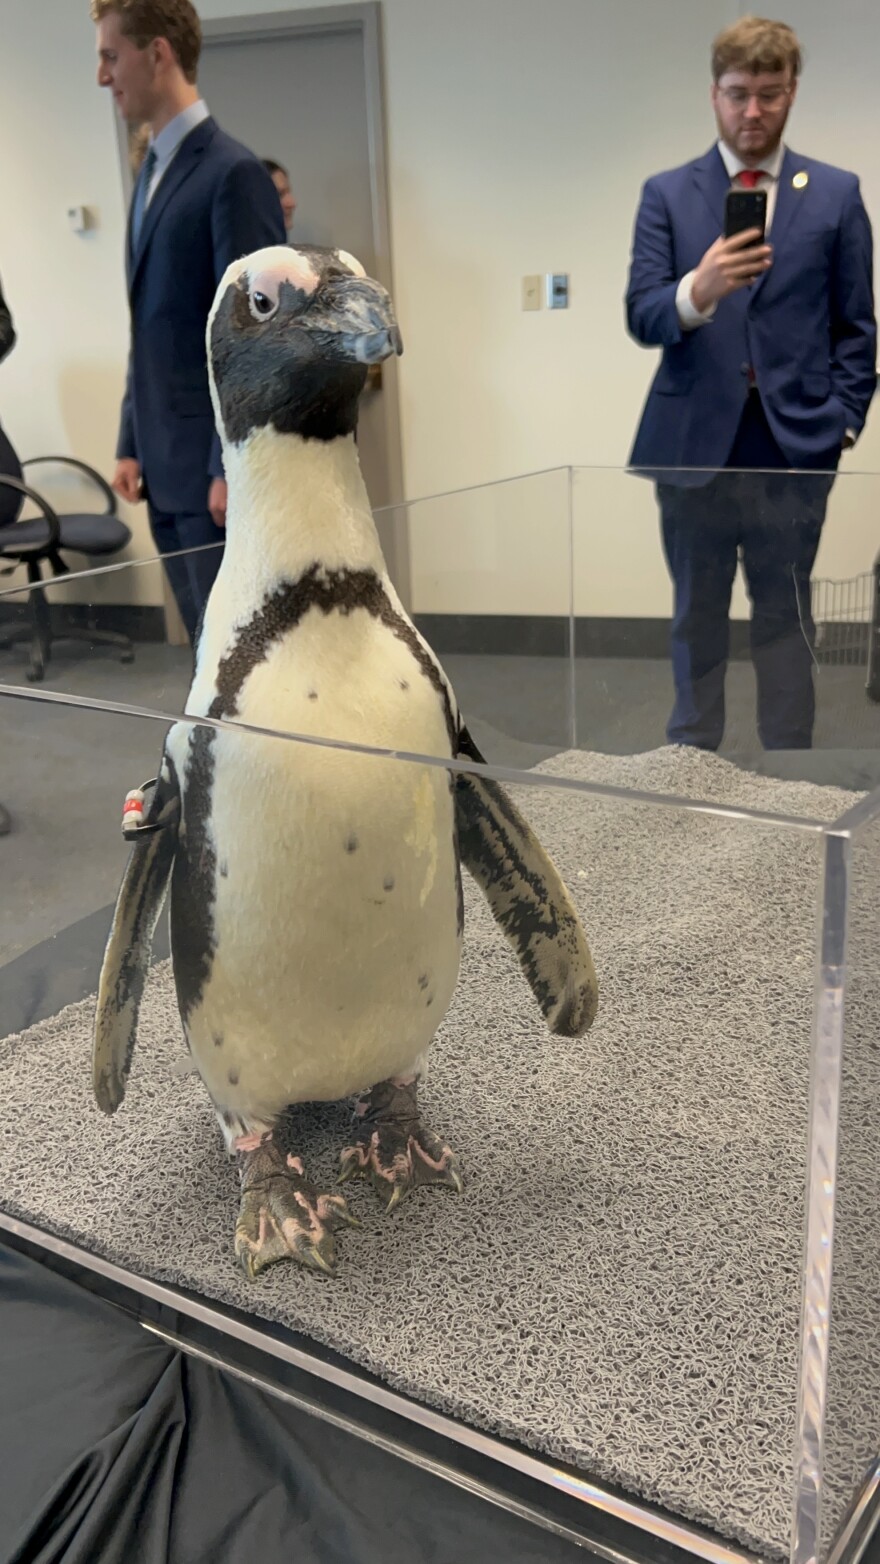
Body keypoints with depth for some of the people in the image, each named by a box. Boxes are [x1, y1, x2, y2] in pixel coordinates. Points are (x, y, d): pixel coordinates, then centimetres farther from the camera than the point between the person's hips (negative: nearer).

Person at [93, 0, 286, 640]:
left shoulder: (233, 172, -11)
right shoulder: (154, 171, 16)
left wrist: (233, 467, -19)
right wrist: (132, 444, 15)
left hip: (217, 466, -8)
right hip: (167, 466, 8)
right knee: (208, 640, 14)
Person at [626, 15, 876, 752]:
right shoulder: (666, 194, 5)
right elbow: (642, 317, -5)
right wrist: (698, 289, -25)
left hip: (794, 445, 0)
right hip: (693, 443, 0)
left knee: (786, 618, 7)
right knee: (697, 618, 8)